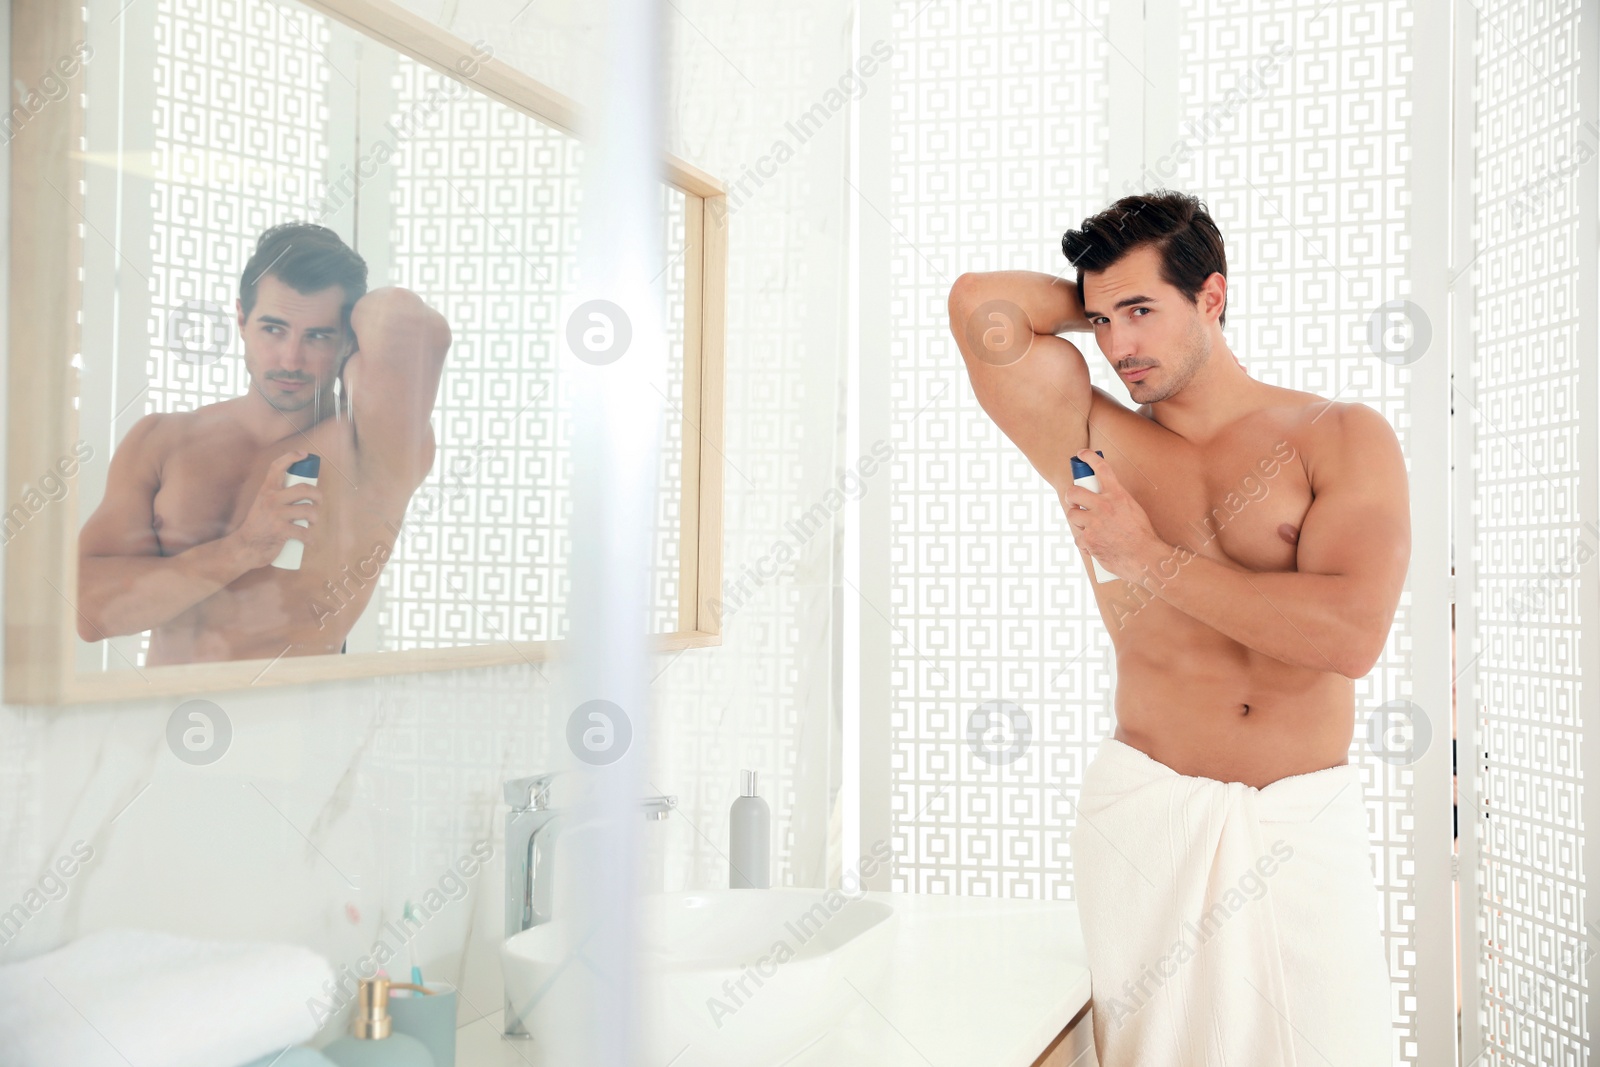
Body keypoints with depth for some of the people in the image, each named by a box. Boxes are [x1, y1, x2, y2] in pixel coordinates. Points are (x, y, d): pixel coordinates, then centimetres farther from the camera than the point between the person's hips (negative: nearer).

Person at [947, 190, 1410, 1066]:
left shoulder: (1340, 438, 1)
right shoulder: (1095, 442, 4)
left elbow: (1352, 635, -13)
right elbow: (979, 305, -5)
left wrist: (1150, 557, -10)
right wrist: (1099, 301, 8)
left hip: (1307, 826, 0)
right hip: (1147, 810, 1)